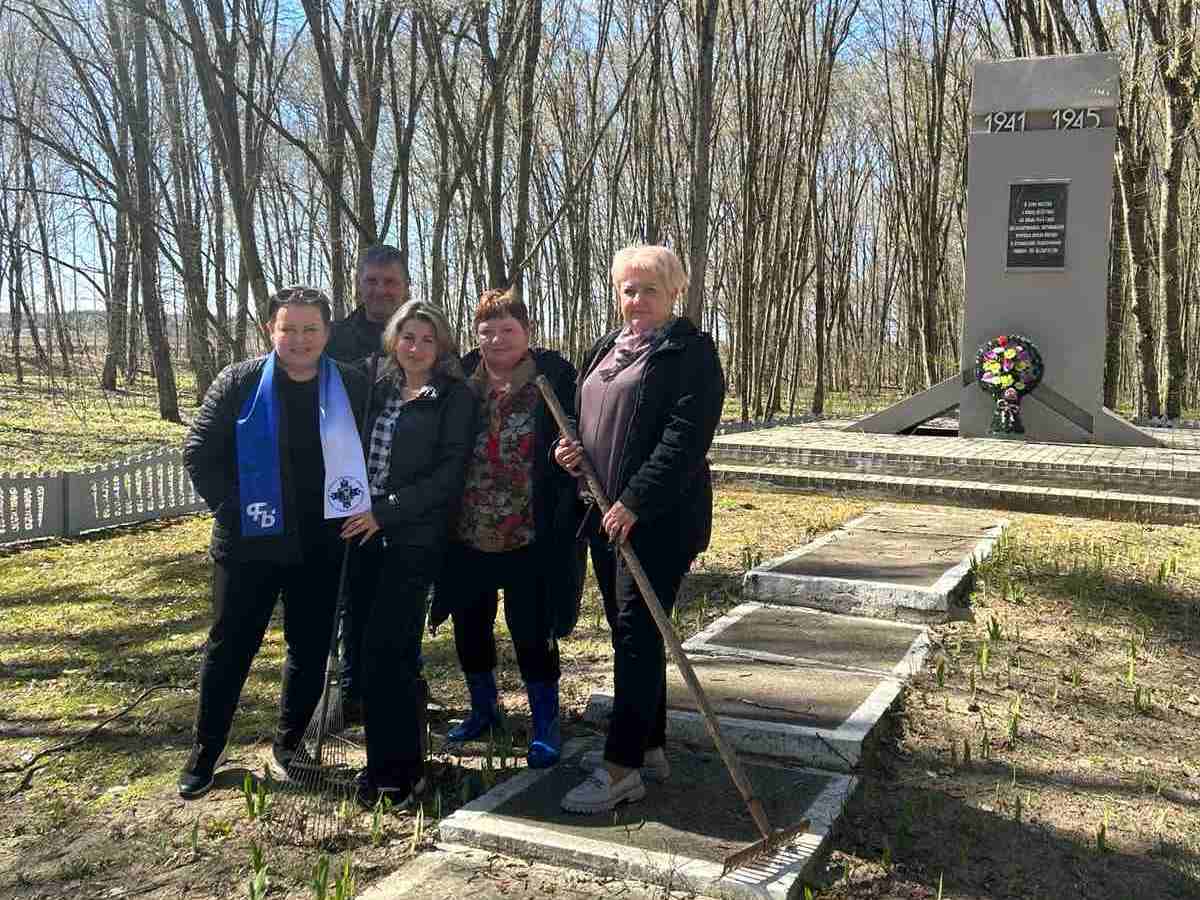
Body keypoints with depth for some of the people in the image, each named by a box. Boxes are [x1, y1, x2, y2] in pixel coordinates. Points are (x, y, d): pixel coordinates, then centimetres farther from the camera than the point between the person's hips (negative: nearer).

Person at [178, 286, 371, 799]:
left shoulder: (352, 389, -1)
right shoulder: (238, 384, -4)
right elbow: (199, 454, -2)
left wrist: (353, 513, 1)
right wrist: (233, 507, -9)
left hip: (320, 548, 2)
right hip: (249, 544, -1)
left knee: (310, 650, 9)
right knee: (229, 648, 8)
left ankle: (287, 745, 28)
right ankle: (204, 753, 23)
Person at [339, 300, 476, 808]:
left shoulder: (454, 398, -4)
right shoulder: (380, 390, 13)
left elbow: (449, 471, -12)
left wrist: (386, 512, -15)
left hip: (413, 537, -5)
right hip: (367, 535, 6)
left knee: (383, 651, -9)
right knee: (380, 650, 9)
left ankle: (398, 771, 4)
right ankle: (388, 760, 25)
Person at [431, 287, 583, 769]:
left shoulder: (555, 378, -5)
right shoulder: (460, 380, 5)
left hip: (529, 536, -4)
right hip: (467, 533, 4)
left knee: (532, 631, 2)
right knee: (469, 625, 16)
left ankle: (545, 725, 20)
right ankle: (483, 709, 38)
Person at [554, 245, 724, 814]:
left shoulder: (690, 351, -8)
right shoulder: (606, 350, 17)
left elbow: (685, 439, -18)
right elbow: (586, 419, 27)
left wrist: (634, 502, -23)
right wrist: (568, 448, 4)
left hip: (660, 517, -8)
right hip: (606, 514, 9)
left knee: (637, 633, -8)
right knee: (628, 633, 14)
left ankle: (621, 768, -2)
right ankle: (647, 746, 27)